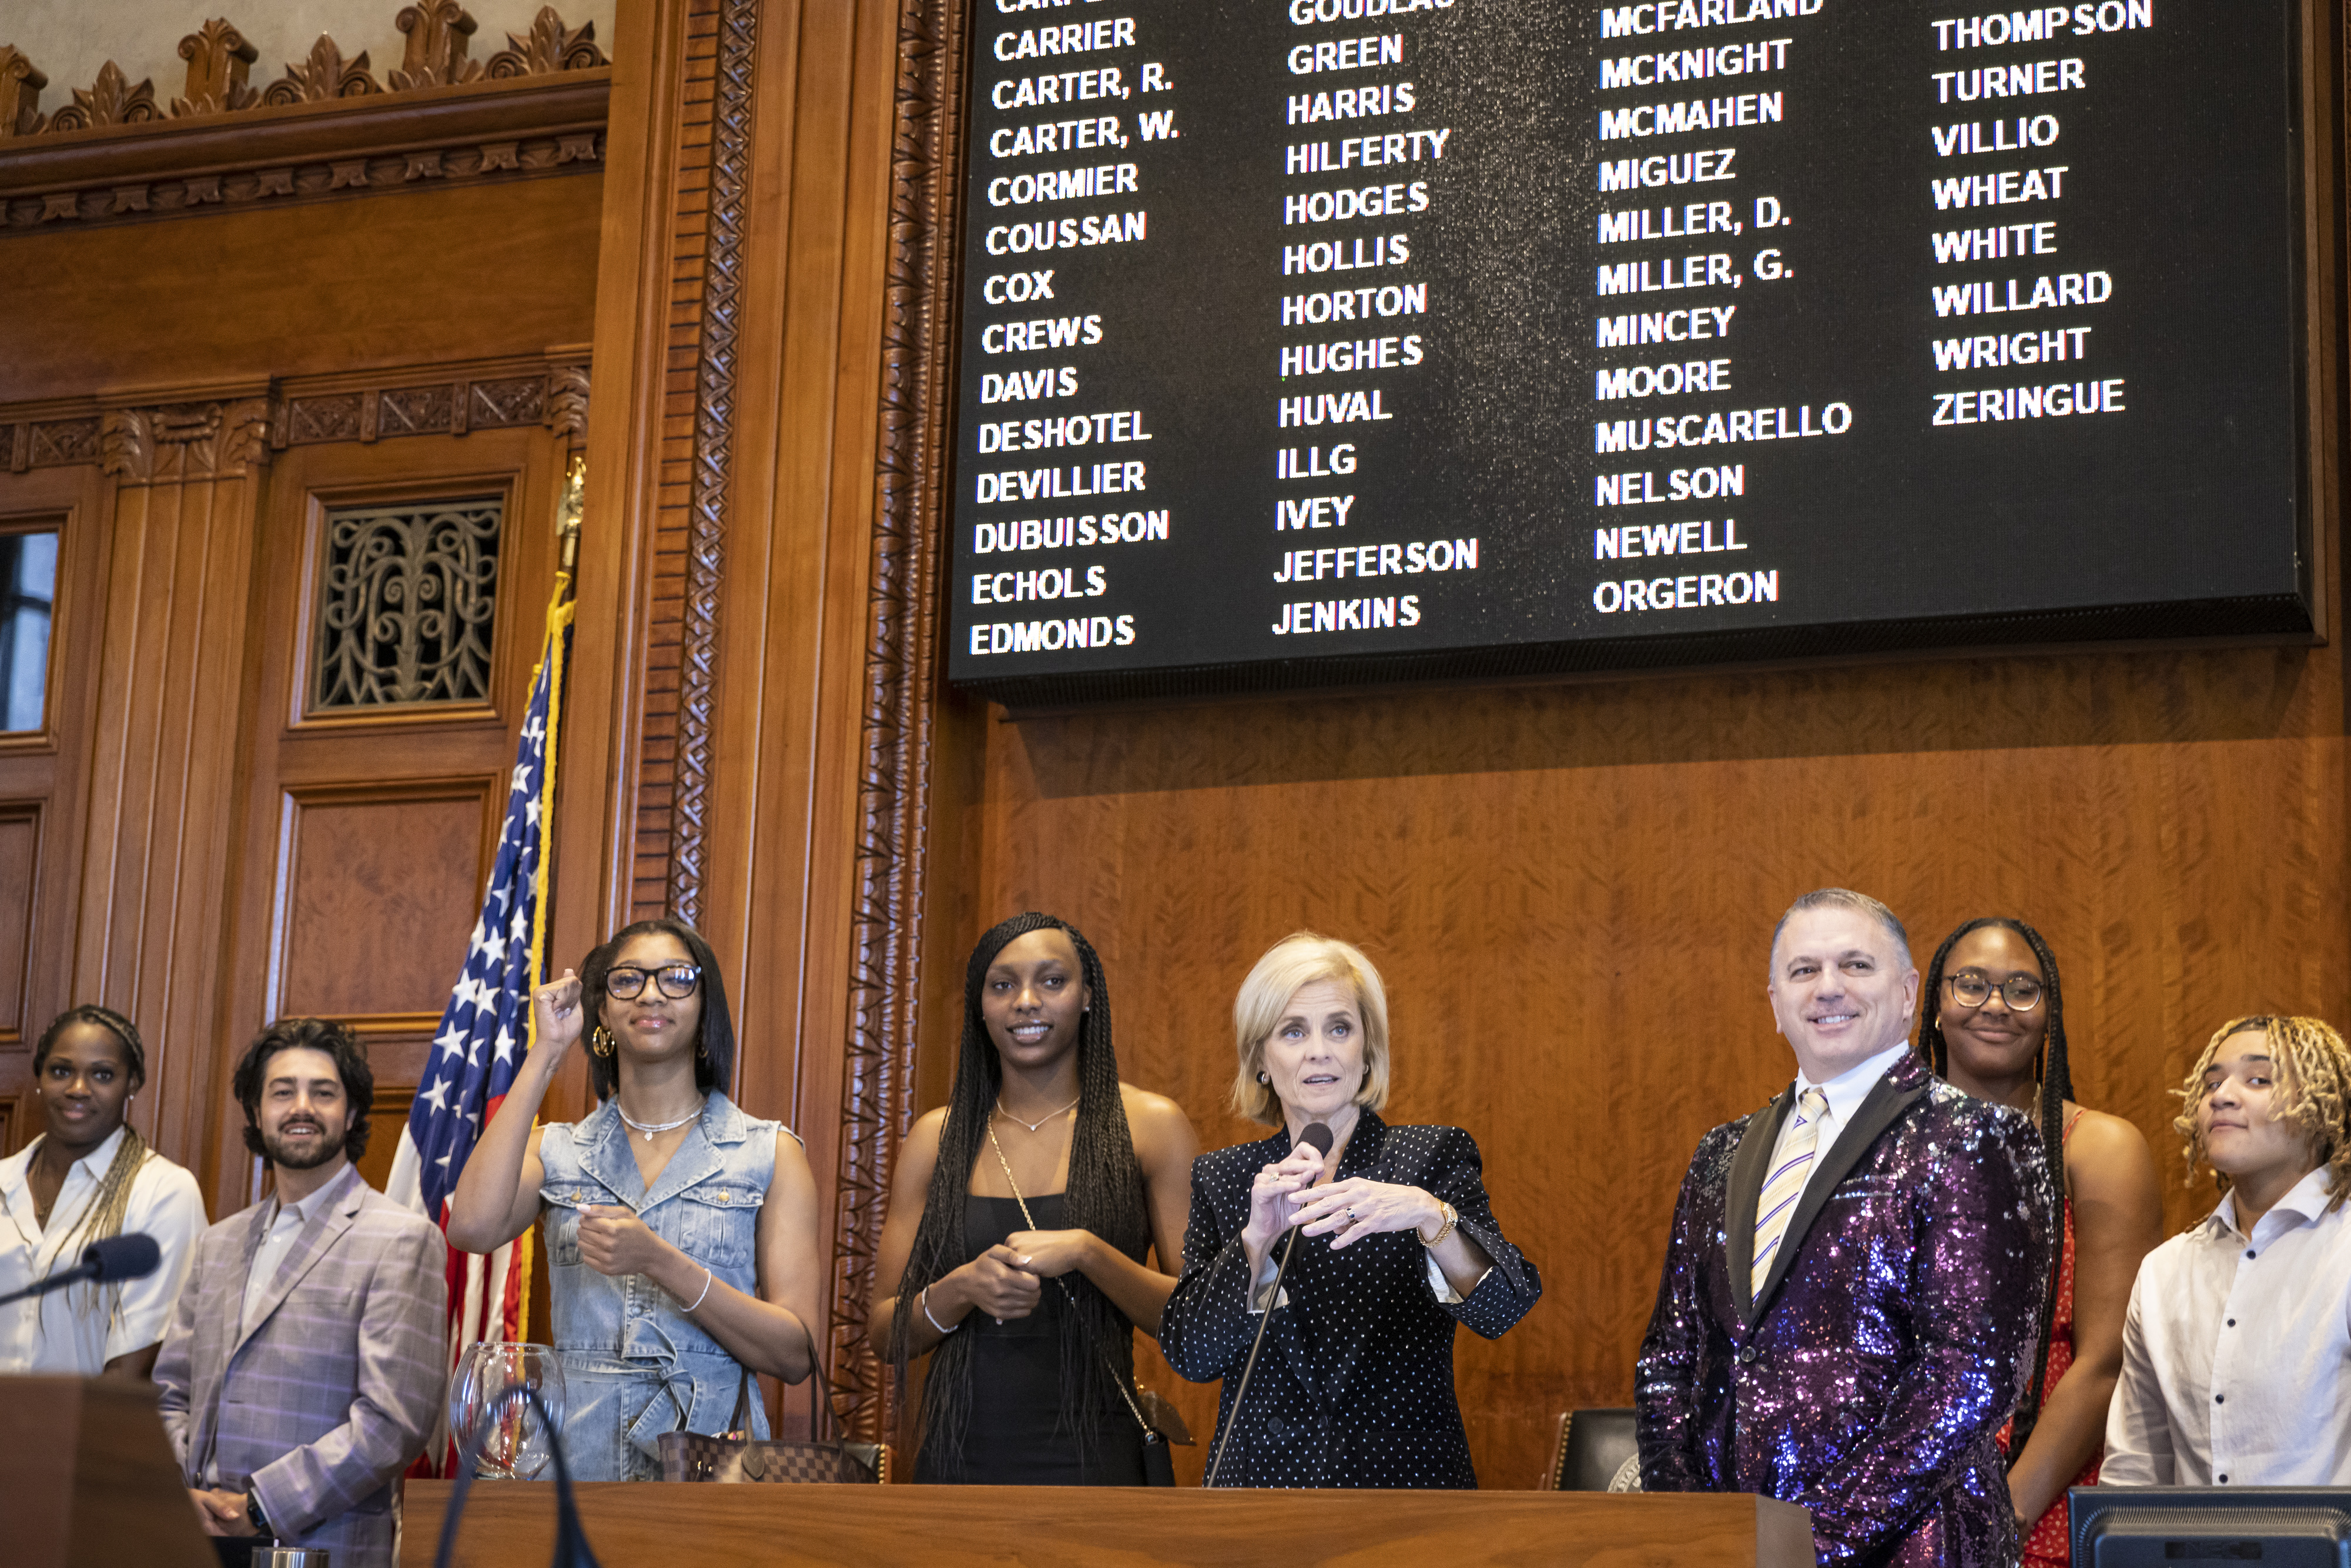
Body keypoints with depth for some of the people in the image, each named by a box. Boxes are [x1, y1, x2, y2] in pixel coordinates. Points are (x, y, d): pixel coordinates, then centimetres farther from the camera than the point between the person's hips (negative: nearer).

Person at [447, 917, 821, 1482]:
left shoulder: (769, 1153, 9)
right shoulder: (557, 1150, 14)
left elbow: (796, 1355, 1)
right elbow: (473, 1227, -8)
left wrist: (659, 1262, -11)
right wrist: (545, 1054, 0)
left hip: (710, 1458, -1)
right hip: (577, 1453, 2)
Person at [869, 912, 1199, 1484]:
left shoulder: (1150, 1126, 0)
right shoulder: (937, 1137, 7)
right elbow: (886, 1334, 7)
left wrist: (1087, 1253, -18)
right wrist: (962, 1290, -13)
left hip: (1094, 1459, -2)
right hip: (961, 1456, 2)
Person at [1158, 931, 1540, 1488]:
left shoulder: (1434, 1155, -3)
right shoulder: (1221, 1179, 2)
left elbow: (1502, 1308, -18)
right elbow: (1190, 1356, -7)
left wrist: (1429, 1214, -36)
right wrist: (1257, 1238, -21)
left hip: (1407, 1478, -1)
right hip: (1262, 1473, 1)